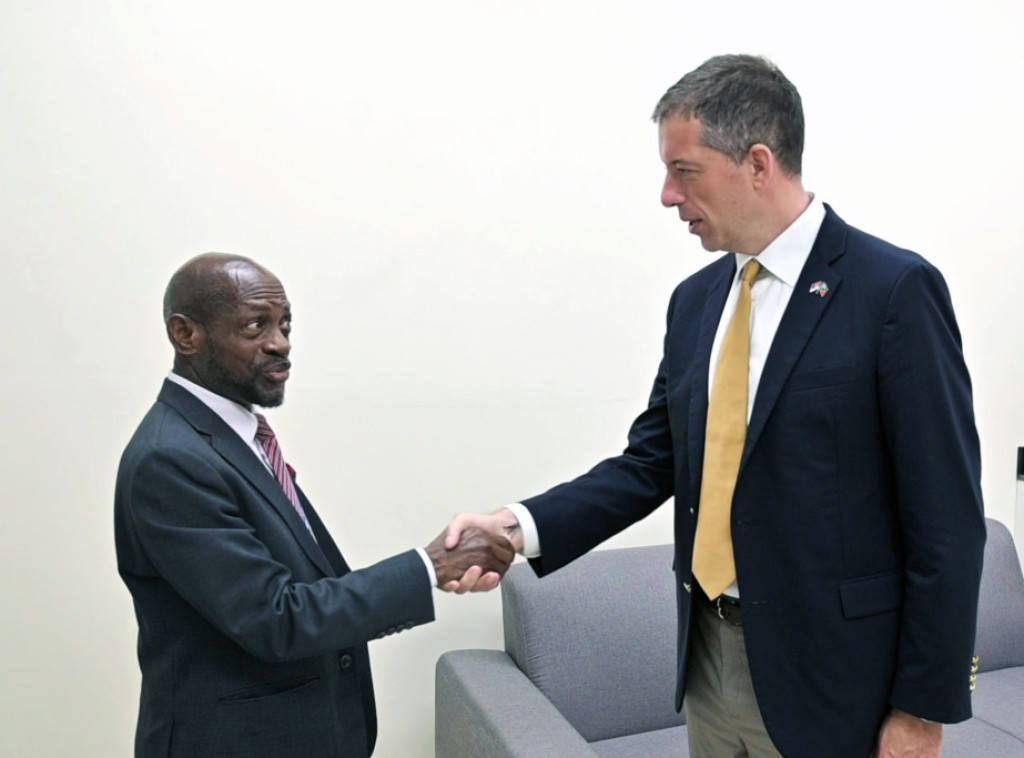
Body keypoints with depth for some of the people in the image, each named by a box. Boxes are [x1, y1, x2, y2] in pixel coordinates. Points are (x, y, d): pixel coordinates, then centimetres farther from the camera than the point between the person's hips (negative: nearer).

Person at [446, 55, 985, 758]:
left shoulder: (895, 290, -14)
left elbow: (947, 516, -13)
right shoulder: (696, 300, 4)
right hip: (710, 659, 6)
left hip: (827, 674, -5)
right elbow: (652, 462, 4)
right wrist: (524, 525, -10)